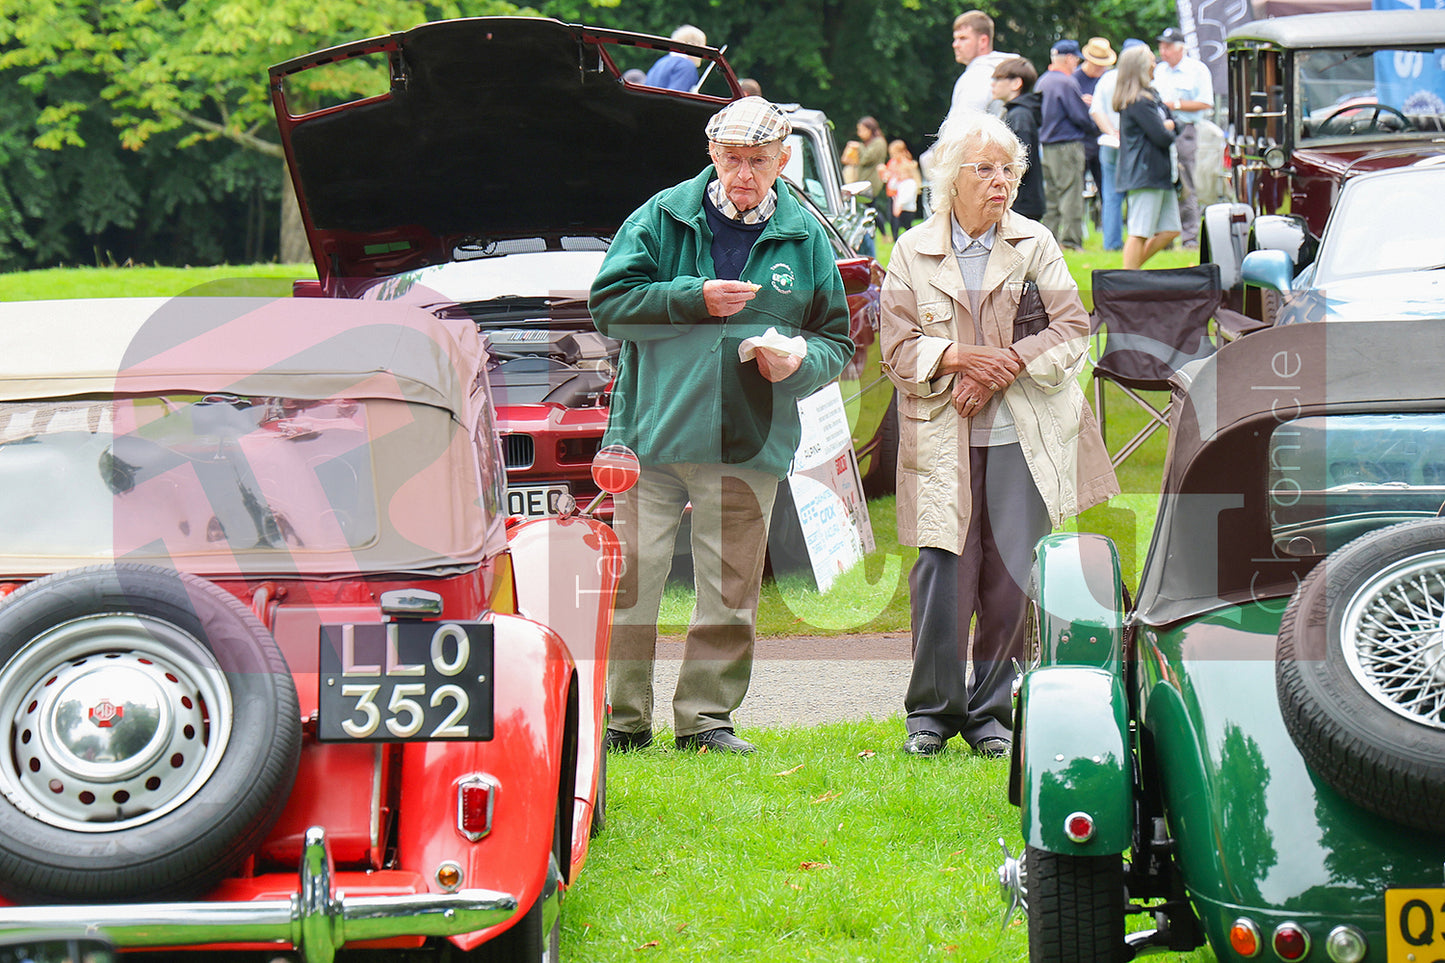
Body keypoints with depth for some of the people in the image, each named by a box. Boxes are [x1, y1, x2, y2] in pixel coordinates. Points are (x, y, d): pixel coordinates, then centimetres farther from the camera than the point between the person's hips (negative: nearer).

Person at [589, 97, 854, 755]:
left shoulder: (805, 239, 10)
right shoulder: (663, 218, 4)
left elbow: (837, 340, 13)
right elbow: (608, 302, -2)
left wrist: (799, 362, -9)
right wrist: (695, 299, -12)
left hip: (749, 446, 1)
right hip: (652, 433, -1)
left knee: (729, 589, 3)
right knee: (630, 579, -2)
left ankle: (706, 718, 13)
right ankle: (621, 718, 6)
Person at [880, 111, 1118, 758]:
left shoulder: (1034, 244, 6)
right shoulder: (913, 251, 6)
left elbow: (1073, 330, 3)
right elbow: (898, 347, 3)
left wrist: (1008, 362, -11)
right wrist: (957, 357, -14)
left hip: (1021, 438, 1)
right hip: (942, 439, -1)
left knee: (1012, 578, -2)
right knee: (943, 572, -7)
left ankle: (991, 712, 12)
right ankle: (931, 711, 9)